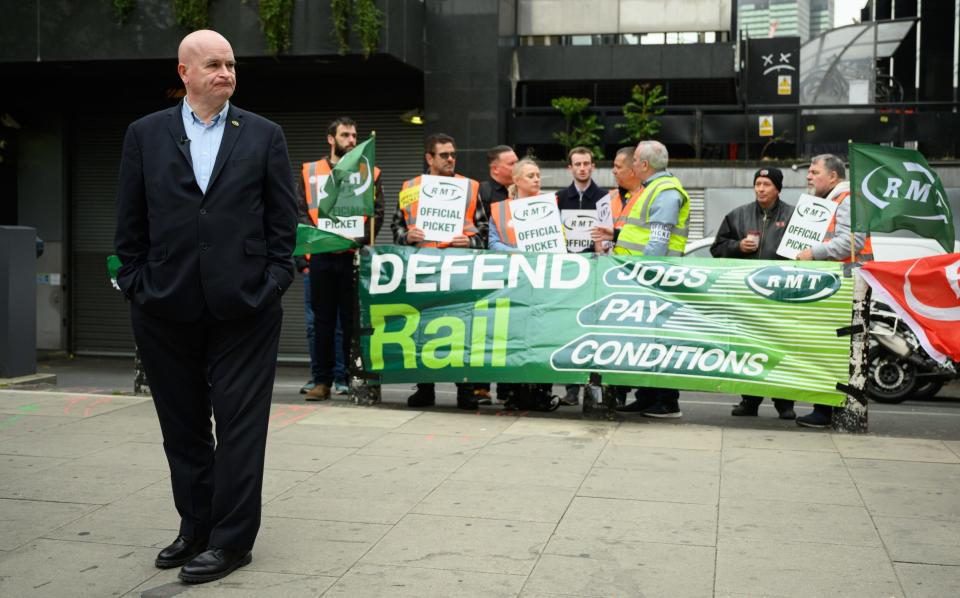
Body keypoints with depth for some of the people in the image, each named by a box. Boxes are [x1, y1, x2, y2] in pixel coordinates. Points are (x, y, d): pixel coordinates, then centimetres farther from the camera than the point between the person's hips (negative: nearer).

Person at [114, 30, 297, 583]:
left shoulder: (264, 135, 5)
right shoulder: (145, 135, 7)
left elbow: (283, 219, 4)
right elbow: (131, 221, 7)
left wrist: (275, 282, -4)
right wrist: (136, 284, 1)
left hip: (243, 306, -2)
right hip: (166, 306, 2)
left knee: (240, 425, 1)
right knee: (183, 427, 12)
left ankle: (232, 539, 11)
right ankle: (196, 528, 27)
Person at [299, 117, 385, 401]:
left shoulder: (369, 173, 11)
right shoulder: (310, 172, 13)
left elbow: (377, 213, 3)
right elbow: (302, 212, 7)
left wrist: (360, 238, -13)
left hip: (353, 256, -1)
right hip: (321, 256, 1)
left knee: (350, 319, 0)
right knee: (323, 319, 5)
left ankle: (346, 377, 7)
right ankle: (322, 380, 11)